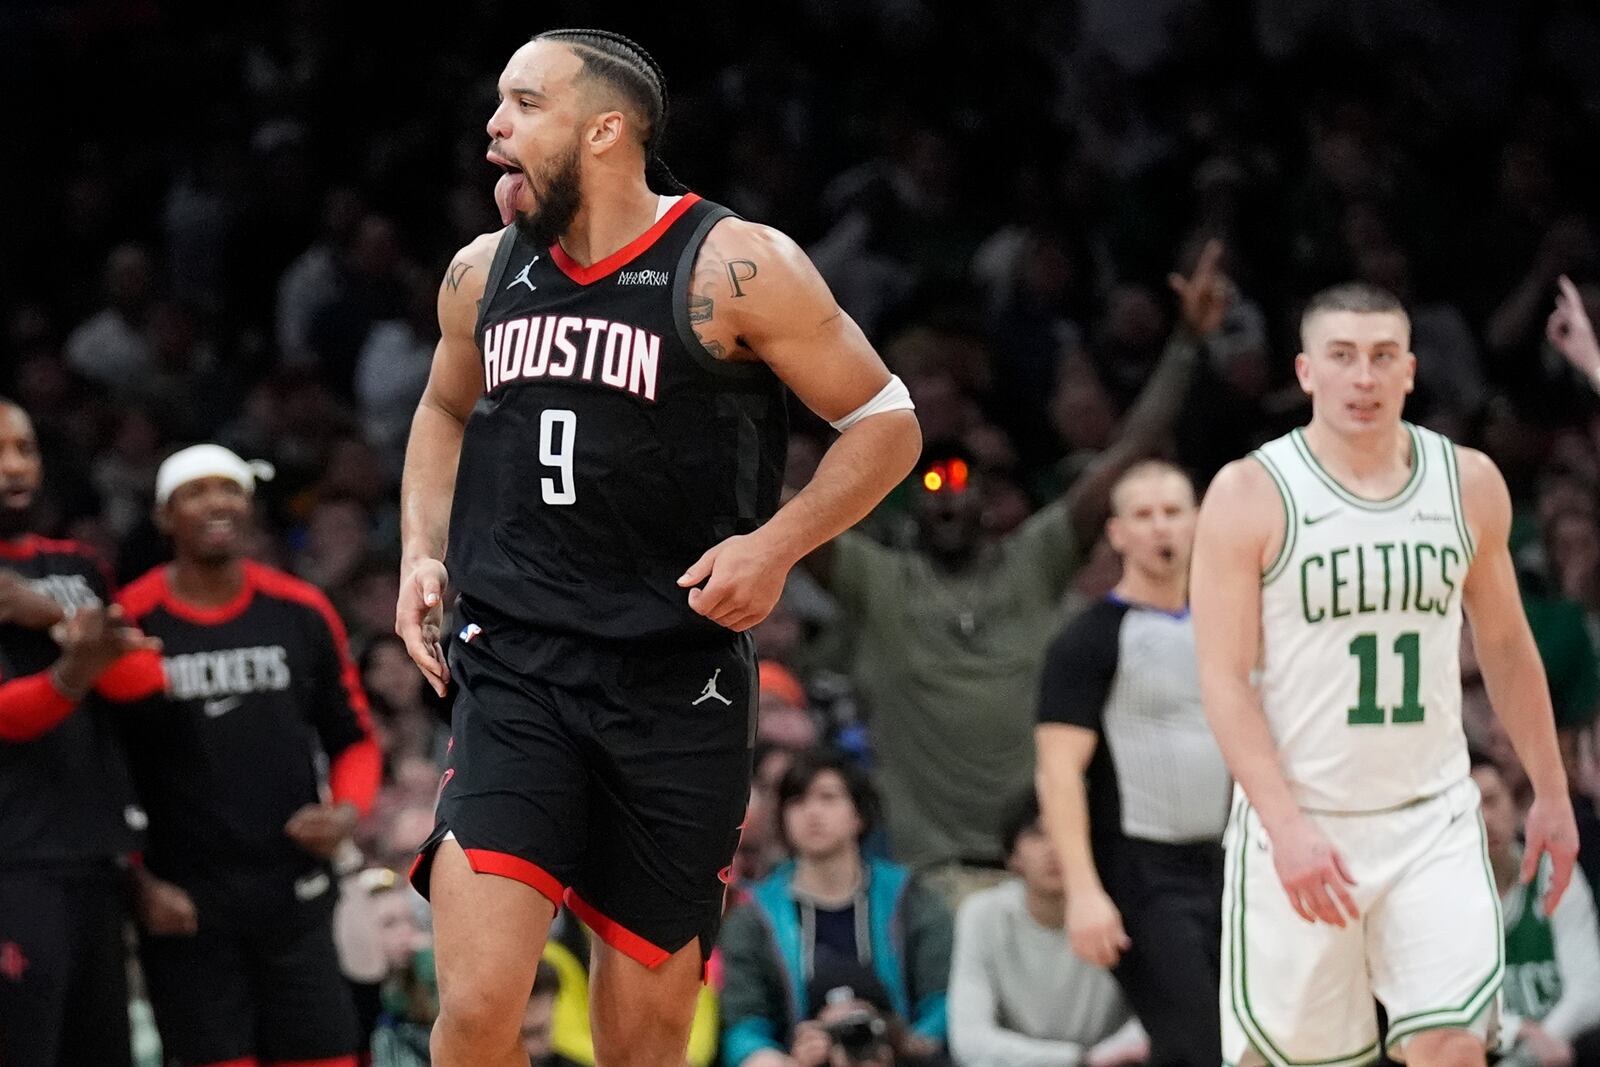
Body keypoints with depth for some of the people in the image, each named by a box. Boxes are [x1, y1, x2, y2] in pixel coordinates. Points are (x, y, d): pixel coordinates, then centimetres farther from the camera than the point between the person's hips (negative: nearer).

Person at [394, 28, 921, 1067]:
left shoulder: (733, 269, -7)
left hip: (678, 687, -2)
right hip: (515, 670, 2)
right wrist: (423, 553, 12)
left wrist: (778, 544, -15)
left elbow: (886, 424, -1)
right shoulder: (485, 274, 8)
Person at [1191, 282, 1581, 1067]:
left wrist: (1550, 792, 19)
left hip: (1433, 820, 2)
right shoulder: (1251, 495, -7)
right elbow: (1224, 680, -11)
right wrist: (1288, 828, -21)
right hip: (1300, 821, -2)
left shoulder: (1469, 484, 5)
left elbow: (1505, 646, 18)